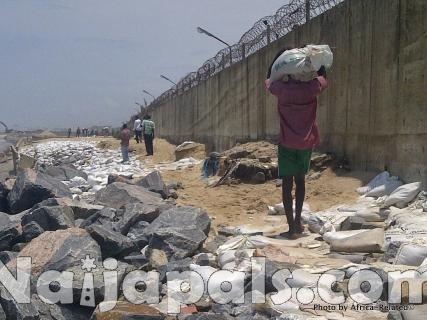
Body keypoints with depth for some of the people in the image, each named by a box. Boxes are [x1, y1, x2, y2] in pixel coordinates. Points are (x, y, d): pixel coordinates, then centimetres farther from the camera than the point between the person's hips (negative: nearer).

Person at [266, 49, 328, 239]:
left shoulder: (282, 89, -7)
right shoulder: (311, 88, -5)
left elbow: (269, 80, 15)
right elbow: (322, 77, 18)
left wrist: (279, 55, 18)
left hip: (287, 143, -2)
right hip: (307, 143, 2)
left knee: (287, 182, 0)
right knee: (300, 179, 18)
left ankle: (292, 227, -4)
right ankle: (298, 222, 19)